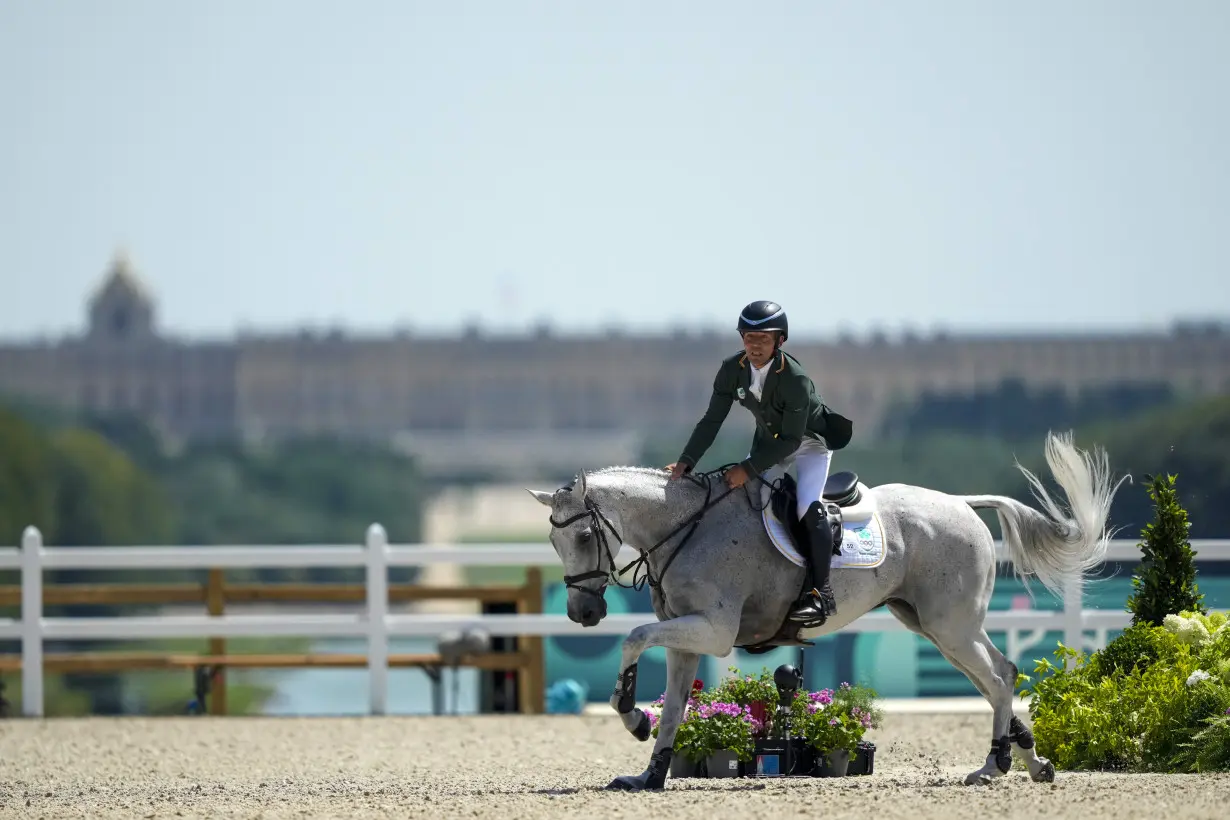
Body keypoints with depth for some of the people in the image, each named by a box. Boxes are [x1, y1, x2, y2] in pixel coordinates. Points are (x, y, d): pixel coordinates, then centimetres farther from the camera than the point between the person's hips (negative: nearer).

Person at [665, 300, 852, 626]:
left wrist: (750, 468, -35)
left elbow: (790, 440, -31)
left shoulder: (796, 379, -33)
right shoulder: (732, 369, -16)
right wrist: (686, 461, -19)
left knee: (808, 507, -25)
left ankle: (821, 593, -22)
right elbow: (712, 420, -10)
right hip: (769, 440, 7)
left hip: (810, 442, -7)